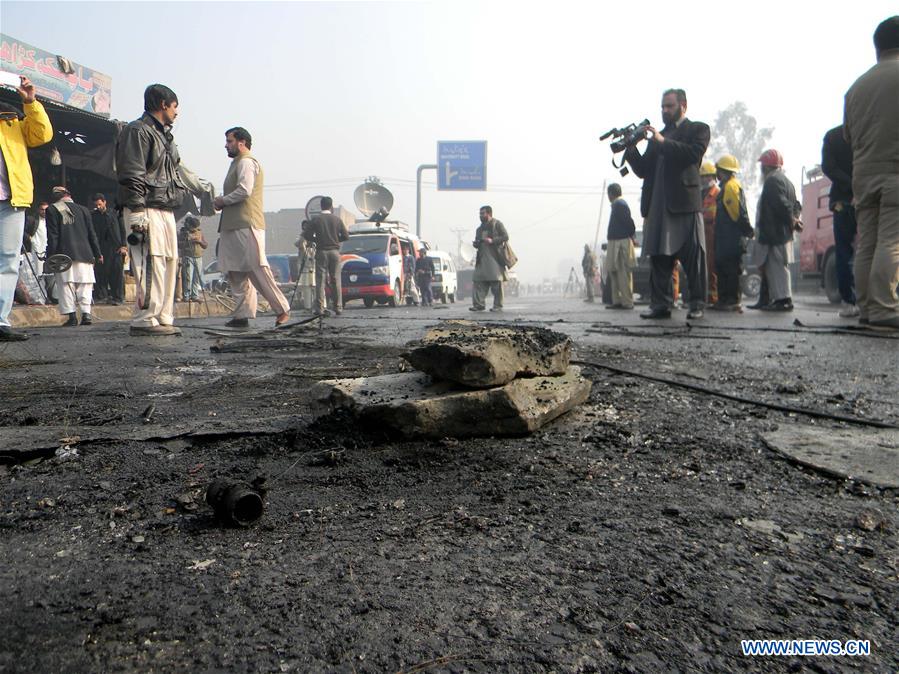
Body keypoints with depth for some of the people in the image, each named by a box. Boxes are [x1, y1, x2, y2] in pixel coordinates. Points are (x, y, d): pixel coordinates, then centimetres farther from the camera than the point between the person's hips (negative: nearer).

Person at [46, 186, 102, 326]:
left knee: (66, 285, 1)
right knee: (85, 284, 5)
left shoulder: (52, 210, 2)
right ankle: (86, 313, -3)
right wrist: (98, 254, 16)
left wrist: (51, 256, -3)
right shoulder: (83, 210, 11)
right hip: (84, 254, 3)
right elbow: (92, 234, 11)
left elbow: (52, 236, -4)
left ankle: (71, 315, -3)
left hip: (64, 254, -3)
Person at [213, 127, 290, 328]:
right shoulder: (238, 163, 26)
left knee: (257, 270, -12)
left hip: (247, 225, -10)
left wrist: (223, 201, -7)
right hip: (234, 226, 10)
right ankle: (242, 315, 8)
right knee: (236, 273, 7)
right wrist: (223, 202, 11)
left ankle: (282, 309, -8)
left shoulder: (246, 162, -6)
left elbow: (244, 190, -19)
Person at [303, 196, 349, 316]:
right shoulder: (337, 219, 3)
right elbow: (346, 236, 3)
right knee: (336, 280, 6)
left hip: (321, 252, -1)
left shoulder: (315, 219, -1)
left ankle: (320, 308, -5)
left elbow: (307, 235, -5)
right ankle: (338, 307, 6)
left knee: (320, 280, -1)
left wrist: (316, 240, 13)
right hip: (335, 251, 1)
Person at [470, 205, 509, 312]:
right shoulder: (480, 228, 22)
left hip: (495, 258, -6)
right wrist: (475, 244, 5)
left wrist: (492, 241, -17)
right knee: (478, 280, -4)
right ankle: (479, 304, -2)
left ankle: (498, 306, 1)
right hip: (482, 258, 6)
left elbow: (505, 237, -6)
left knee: (496, 282, -5)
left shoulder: (497, 224, 2)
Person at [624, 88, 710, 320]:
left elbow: (693, 154, -11)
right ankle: (660, 304, 6)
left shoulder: (698, 129, 9)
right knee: (658, 257, 3)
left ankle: (697, 305, 4)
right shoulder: (657, 136, 24)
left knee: (693, 256, -3)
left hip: (685, 202, -5)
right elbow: (643, 170, 16)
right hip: (657, 205, 5)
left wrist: (663, 141, -13)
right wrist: (630, 147, 2)